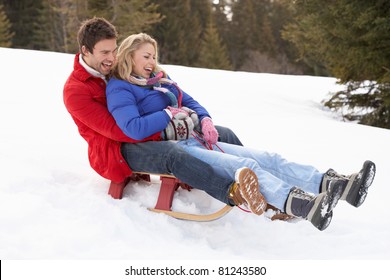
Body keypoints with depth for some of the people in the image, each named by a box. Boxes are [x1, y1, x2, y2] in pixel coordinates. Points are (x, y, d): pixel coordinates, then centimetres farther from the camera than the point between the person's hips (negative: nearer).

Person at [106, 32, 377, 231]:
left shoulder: (159, 79, 21)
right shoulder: (120, 89, -4)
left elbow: (190, 102, 23)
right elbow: (135, 128, -22)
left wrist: (205, 120, 1)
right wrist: (170, 114, -10)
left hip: (196, 140, 8)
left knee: (265, 158, -10)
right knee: (243, 166, -31)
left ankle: (329, 184, -22)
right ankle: (296, 203, -52)